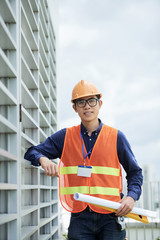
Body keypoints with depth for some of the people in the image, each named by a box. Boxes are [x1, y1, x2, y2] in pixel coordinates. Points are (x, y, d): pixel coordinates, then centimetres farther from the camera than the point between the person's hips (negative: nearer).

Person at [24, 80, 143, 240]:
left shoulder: (116, 137, 7)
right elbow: (31, 152, 9)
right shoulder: (65, 137, 10)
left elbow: (135, 172, 13)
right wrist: (43, 159, -14)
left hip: (110, 217, 0)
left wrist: (131, 197, -5)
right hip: (80, 218, 1)